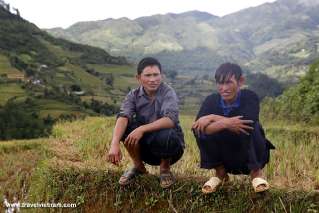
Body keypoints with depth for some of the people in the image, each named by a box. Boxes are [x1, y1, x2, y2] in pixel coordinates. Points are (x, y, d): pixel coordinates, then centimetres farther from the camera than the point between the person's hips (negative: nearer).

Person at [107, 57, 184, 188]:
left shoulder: (168, 92, -14)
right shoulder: (134, 95, -5)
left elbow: (170, 119, -32)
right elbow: (123, 117, -23)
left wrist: (142, 129, -43)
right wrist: (114, 144, -41)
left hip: (170, 146, -2)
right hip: (146, 148, 3)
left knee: (166, 135, -36)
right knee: (125, 125, -22)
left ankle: (165, 169, -3)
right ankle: (138, 167, 0)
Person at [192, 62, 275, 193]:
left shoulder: (250, 97, -16)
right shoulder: (211, 100, -10)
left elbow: (248, 121, -38)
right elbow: (200, 129, -26)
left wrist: (213, 117, -30)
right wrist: (225, 123, -41)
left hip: (250, 157, -2)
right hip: (225, 158, 3)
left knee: (251, 126, -31)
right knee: (201, 129, -20)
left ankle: (256, 172, -7)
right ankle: (220, 173, 1)